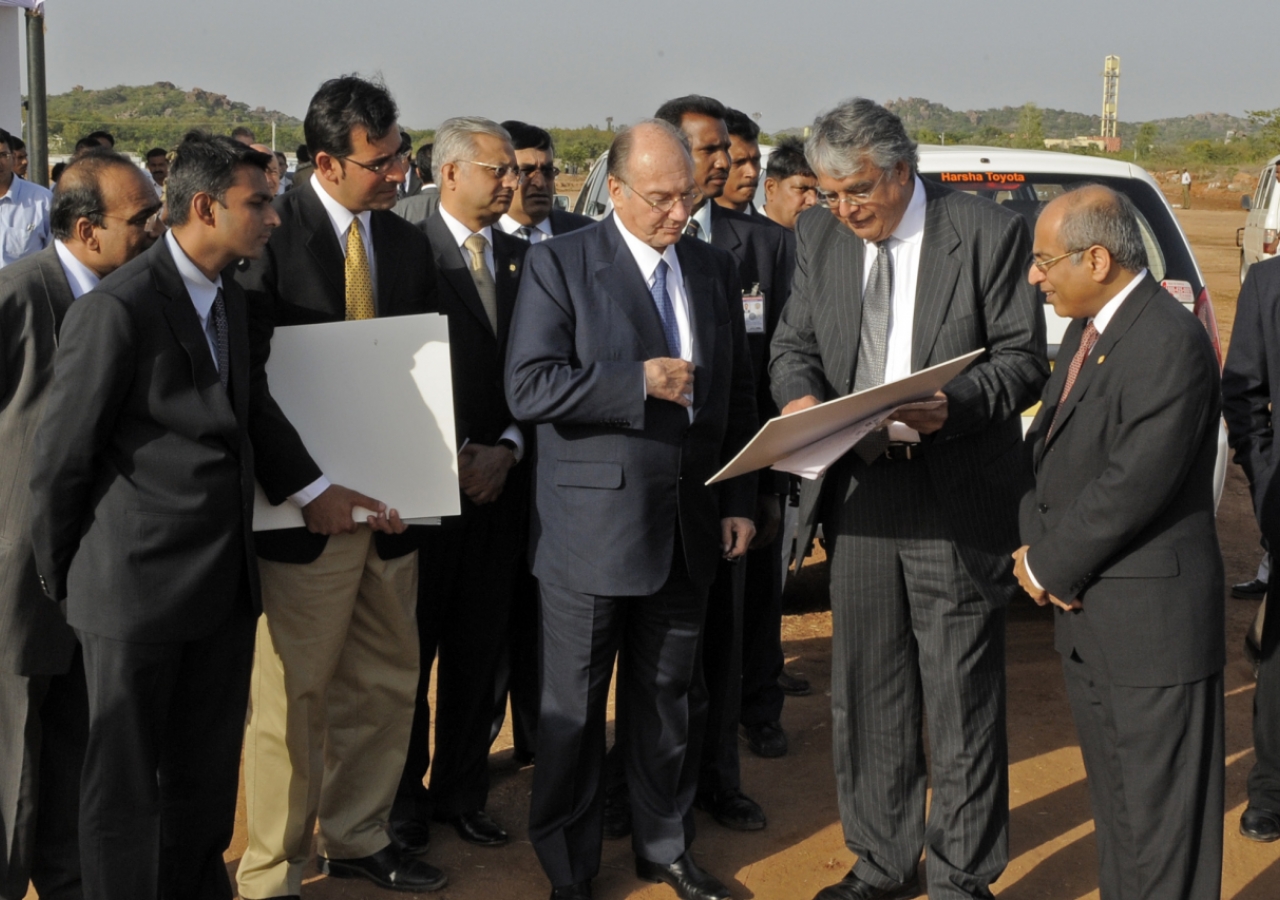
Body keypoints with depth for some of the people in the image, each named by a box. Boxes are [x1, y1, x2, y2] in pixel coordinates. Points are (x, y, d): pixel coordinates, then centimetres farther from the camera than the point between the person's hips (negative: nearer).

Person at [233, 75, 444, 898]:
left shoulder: (408, 245, 10)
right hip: (312, 509, -6)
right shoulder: (270, 233, -10)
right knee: (293, 697, 2)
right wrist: (312, 487, -20)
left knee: (386, 684, 15)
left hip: (392, 502, 6)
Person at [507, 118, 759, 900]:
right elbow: (529, 388, -15)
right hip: (592, 525, -4)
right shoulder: (561, 264, -6)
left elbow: (738, 394, 14)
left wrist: (740, 503, 9)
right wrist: (641, 383, -20)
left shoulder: (716, 269, 10)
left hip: (688, 527, 5)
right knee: (575, 707, 6)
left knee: (672, 695, 15)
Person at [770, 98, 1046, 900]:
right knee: (866, 694, 13)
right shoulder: (820, 237, 7)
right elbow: (795, 344, 11)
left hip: (958, 501, -5)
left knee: (961, 698, 3)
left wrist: (954, 405, -26)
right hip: (860, 495, 5)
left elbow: (1025, 361, -7)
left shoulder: (990, 233, -7)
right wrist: (801, 397, -12)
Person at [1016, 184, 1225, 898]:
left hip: (1152, 620, -9)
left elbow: (1135, 484, -24)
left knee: (1163, 815, 1)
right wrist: (1036, 547, -3)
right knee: (1116, 803, 20)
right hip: (1087, 612, 9)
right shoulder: (1088, 329, 11)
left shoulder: (1171, 343, -20)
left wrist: (1049, 567, -13)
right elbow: (1047, 444, 14)